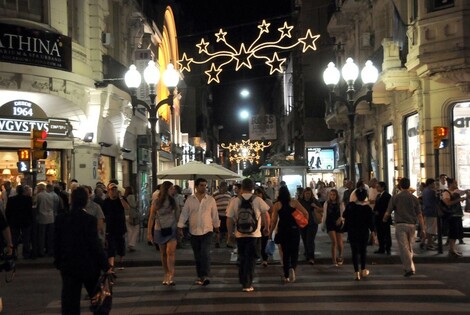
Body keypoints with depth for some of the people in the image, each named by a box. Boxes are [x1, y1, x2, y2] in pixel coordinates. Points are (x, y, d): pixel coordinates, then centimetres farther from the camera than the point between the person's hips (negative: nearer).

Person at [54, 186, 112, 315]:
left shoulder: (61, 218, -4)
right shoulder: (89, 220, -16)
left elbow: (57, 242, 3)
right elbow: (95, 245, -15)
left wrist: (58, 262, 16)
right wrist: (106, 266, -8)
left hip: (68, 266, 3)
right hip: (88, 266, -3)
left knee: (70, 304, 7)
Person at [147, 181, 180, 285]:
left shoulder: (174, 202, 3)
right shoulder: (156, 203, -2)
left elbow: (178, 216, 8)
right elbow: (151, 218, 1)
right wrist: (149, 232, -1)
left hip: (172, 230, 0)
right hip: (160, 230, 1)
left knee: (170, 252, -17)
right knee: (163, 254, 9)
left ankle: (170, 276, -23)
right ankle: (166, 274, 21)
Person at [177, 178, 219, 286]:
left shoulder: (210, 199, 1)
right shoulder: (190, 200, 2)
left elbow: (215, 215, 8)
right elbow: (184, 214, 3)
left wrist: (217, 228, 11)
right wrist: (180, 228, -2)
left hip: (207, 231, -2)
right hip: (194, 232, 2)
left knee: (205, 253, -16)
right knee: (197, 256, 9)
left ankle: (205, 276, -17)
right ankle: (200, 277, 19)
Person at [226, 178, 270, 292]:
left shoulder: (234, 201, -2)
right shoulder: (258, 200, -4)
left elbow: (229, 219, -1)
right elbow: (266, 215, -2)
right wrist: (267, 228, 14)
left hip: (240, 234, 2)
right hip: (254, 234, -2)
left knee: (242, 258, 18)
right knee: (251, 259, 5)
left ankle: (243, 281, 25)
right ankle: (247, 285, 2)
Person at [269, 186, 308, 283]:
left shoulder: (277, 205, -1)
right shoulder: (294, 202, -1)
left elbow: (274, 220, -2)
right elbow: (305, 213, -4)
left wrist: (270, 232, 7)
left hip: (282, 230, 1)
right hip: (294, 229, -1)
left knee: (285, 253, 11)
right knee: (294, 252, 7)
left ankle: (286, 276, 15)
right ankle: (292, 268, -21)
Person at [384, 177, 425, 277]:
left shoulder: (395, 197, -4)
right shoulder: (414, 198, 5)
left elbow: (388, 213, -4)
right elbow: (419, 215, 2)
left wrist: (384, 219, 19)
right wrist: (423, 229, 4)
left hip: (400, 225, -4)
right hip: (412, 225, 4)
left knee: (403, 247, -3)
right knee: (409, 247, 16)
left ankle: (409, 268, -11)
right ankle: (409, 266, 23)